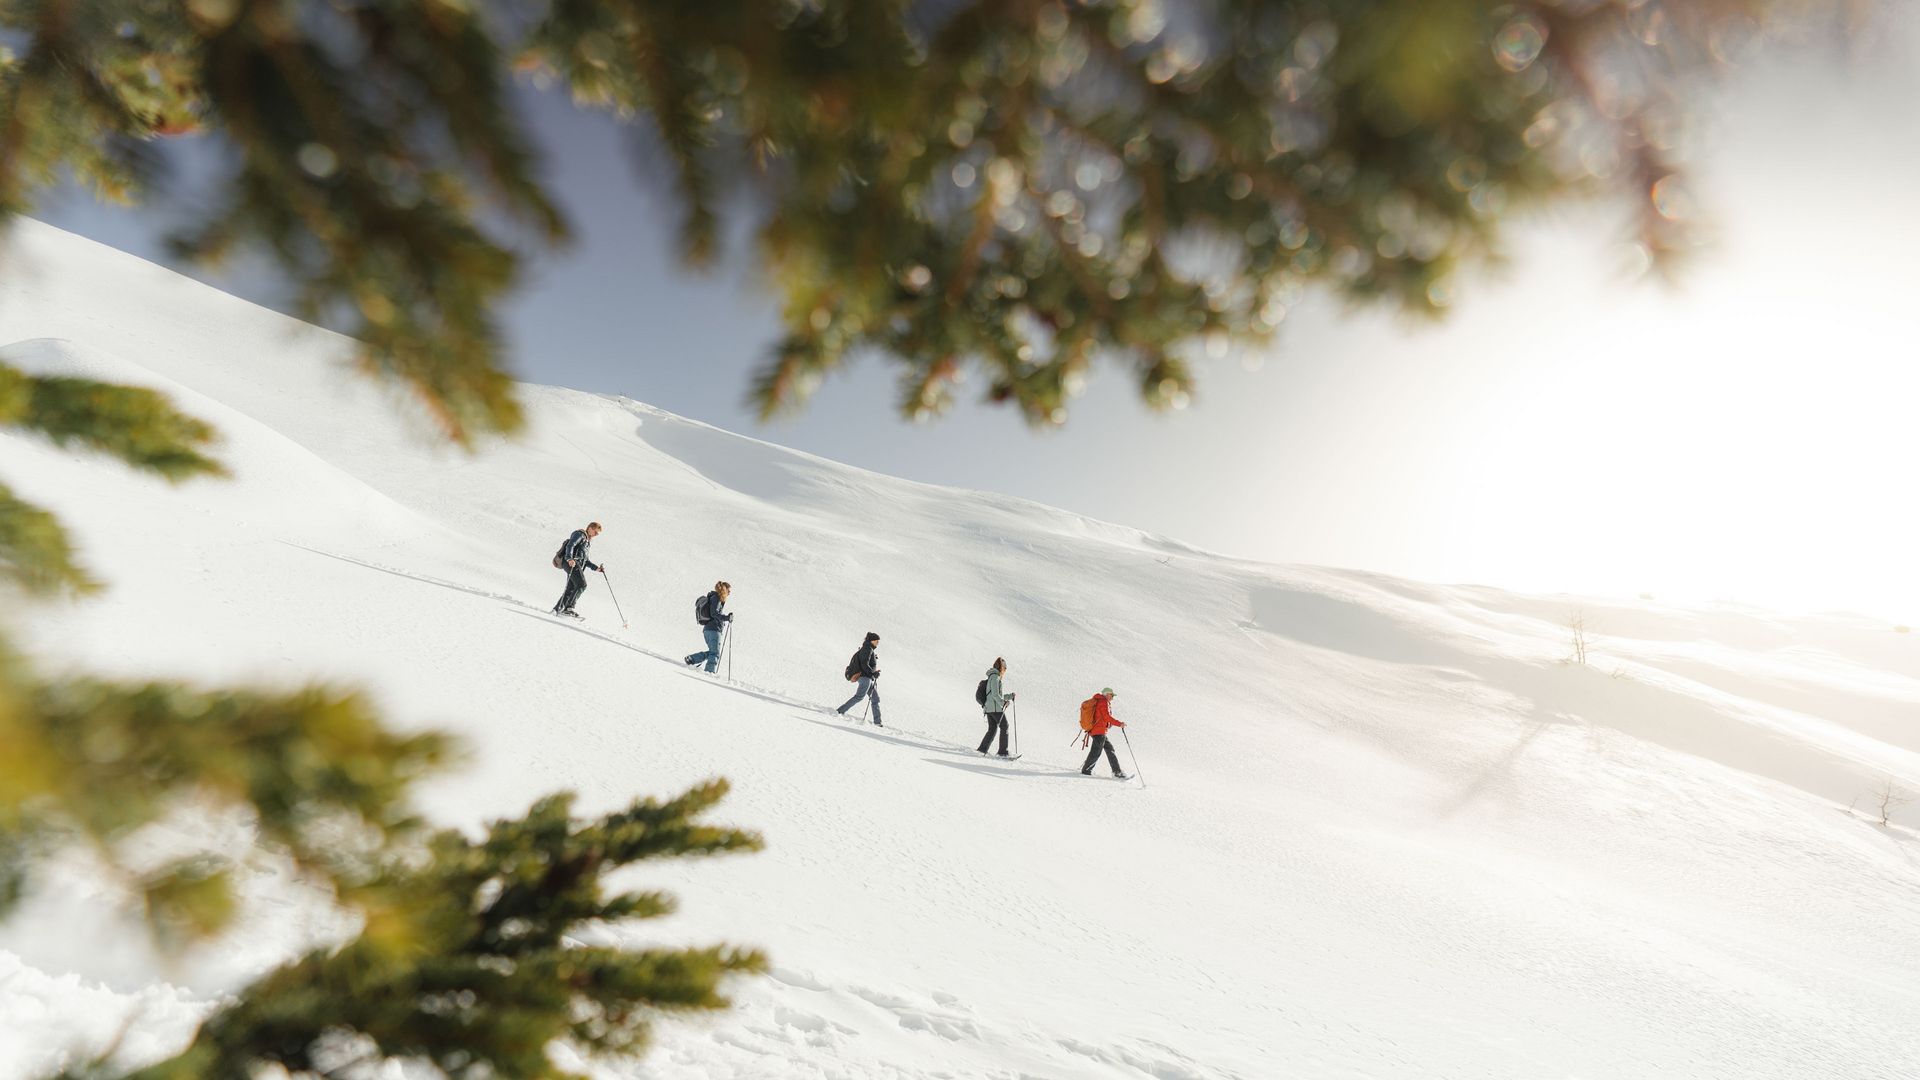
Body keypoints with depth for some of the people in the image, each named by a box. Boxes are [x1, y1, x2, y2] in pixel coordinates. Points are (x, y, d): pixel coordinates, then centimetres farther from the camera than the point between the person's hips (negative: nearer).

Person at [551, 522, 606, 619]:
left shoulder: (587, 541, 30)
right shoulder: (580, 534, 2)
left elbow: (585, 560, 31)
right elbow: (570, 546, -14)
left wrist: (596, 568, 22)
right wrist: (569, 558, -29)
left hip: (577, 564, 9)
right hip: (571, 562, -9)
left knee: (571, 588, 3)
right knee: (582, 584, -21)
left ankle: (558, 609, 5)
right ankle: (569, 608, -28)